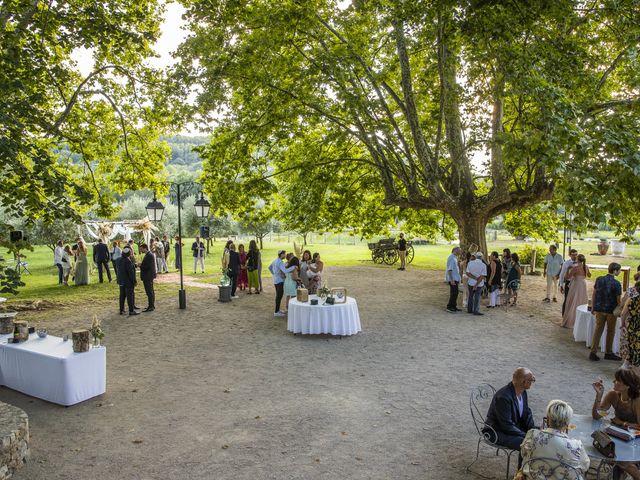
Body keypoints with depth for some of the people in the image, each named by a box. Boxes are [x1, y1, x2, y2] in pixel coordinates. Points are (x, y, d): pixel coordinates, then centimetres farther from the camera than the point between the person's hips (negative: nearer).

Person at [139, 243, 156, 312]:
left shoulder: (149, 255, -18)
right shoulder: (148, 255, 13)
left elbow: (148, 267, -23)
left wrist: (140, 265, -13)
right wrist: (141, 265, 4)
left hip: (148, 276, -11)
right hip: (149, 276, 11)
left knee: (149, 292, -6)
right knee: (151, 291, 16)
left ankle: (151, 307, -1)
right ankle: (152, 305, 24)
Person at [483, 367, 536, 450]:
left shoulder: (522, 392, -2)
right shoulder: (503, 397, -29)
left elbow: (527, 413, 9)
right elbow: (507, 425, -27)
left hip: (515, 427, 9)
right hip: (497, 432, -9)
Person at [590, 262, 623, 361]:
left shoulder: (599, 280, -1)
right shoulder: (616, 284, -16)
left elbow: (593, 295, 4)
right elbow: (618, 300, -12)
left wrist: (594, 307, 14)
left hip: (599, 310, 4)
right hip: (611, 311, -4)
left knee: (598, 330, 10)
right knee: (610, 332, 13)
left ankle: (593, 352, 7)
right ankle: (608, 353, 23)